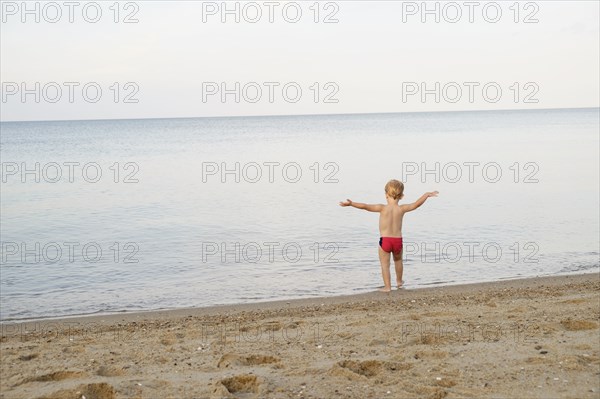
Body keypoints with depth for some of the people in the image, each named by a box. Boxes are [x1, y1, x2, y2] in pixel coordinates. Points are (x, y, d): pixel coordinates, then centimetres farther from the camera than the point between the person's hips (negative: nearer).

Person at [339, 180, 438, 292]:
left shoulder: (382, 208, -11)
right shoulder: (402, 209, -4)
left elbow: (365, 206, -19)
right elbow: (416, 204, 5)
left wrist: (351, 203, -19)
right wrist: (427, 194, 19)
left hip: (384, 240, -3)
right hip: (398, 240, 4)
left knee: (385, 264, 6)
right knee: (398, 260, 28)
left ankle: (387, 286, 4)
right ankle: (399, 281, 43)